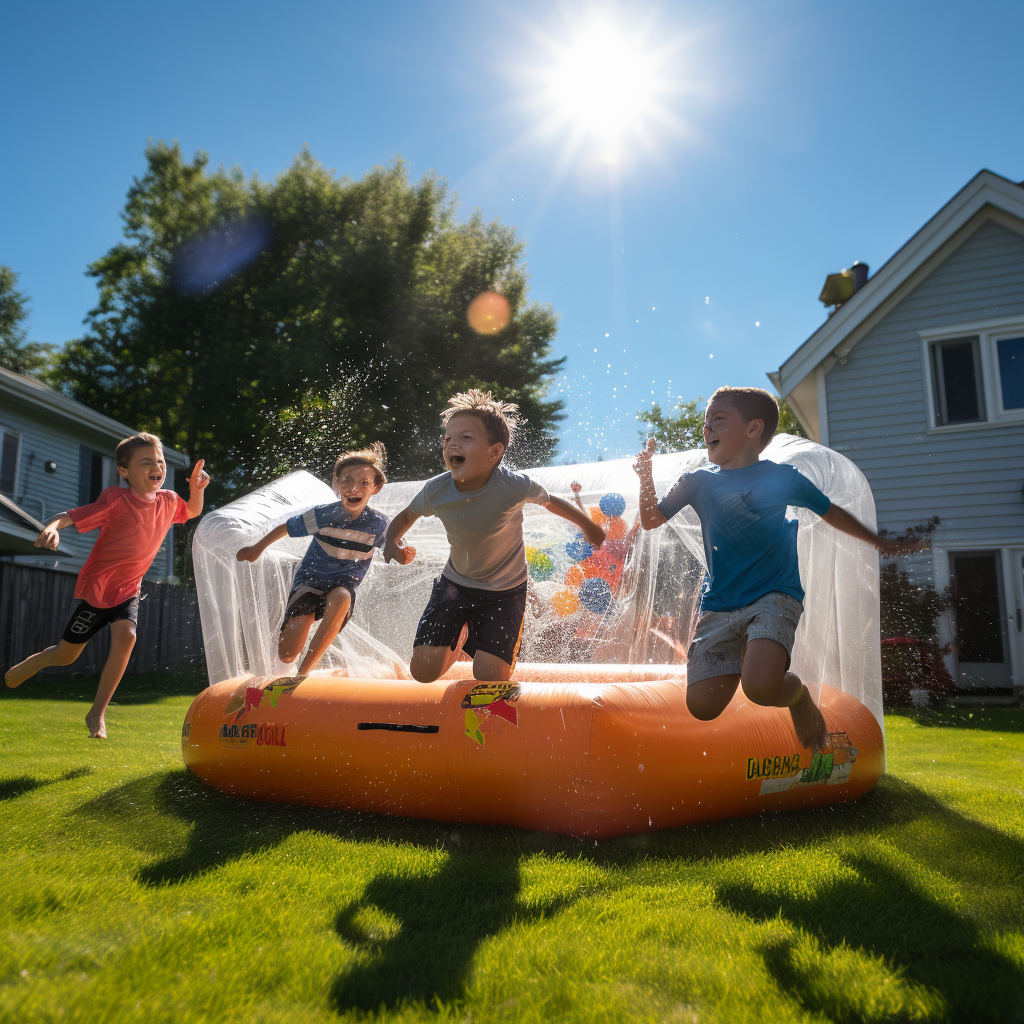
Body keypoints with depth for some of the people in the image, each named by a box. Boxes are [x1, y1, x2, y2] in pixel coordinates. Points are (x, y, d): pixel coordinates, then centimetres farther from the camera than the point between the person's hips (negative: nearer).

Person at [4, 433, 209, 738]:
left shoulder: (168, 500, -5)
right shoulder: (116, 500, -22)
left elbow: (192, 512, 15)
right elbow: (70, 516, -26)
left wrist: (196, 487, -6)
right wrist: (52, 528, -49)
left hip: (128, 590, 4)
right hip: (95, 587, -3)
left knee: (126, 636, -23)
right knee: (66, 656, 10)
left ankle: (96, 713, -9)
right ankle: (37, 660, 49)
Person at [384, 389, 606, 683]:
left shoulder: (515, 487, -26)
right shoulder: (435, 491, -18)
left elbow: (549, 501, -4)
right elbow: (406, 517, 3)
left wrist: (588, 526, 13)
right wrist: (392, 542, -19)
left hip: (505, 590, -2)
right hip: (455, 584, 3)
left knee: (489, 676, -14)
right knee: (423, 671, -2)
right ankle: (462, 634, 29)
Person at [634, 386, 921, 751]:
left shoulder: (782, 477, 2)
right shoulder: (698, 481, 7)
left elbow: (831, 513, 17)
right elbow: (651, 521, 12)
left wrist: (880, 542, 27)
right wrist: (646, 476, -4)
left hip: (774, 598, -3)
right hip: (718, 606, 3)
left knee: (760, 687, -29)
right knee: (702, 707, -9)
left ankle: (797, 693, 8)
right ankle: (745, 657, 20)